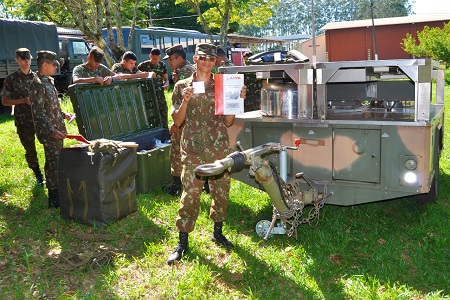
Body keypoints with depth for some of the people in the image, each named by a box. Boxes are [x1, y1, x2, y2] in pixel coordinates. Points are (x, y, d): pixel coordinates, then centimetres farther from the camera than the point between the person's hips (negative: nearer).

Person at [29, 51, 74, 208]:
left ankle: (57, 191, 29)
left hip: (57, 129, 9)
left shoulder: (48, 81, 13)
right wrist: (52, 130, -27)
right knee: (53, 162, -5)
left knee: (56, 160, 17)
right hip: (48, 132, -9)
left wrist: (63, 114, 19)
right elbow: (38, 112, -22)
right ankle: (54, 199, 4)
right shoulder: (37, 85, -18)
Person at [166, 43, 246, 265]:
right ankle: (182, 242, 7)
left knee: (221, 192, 9)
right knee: (190, 195, -4)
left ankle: (217, 232, 29)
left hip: (220, 149, 3)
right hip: (193, 150, -2)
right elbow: (177, 121, 1)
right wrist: (185, 101, -14)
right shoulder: (182, 86, 5)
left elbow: (228, 122, 9)